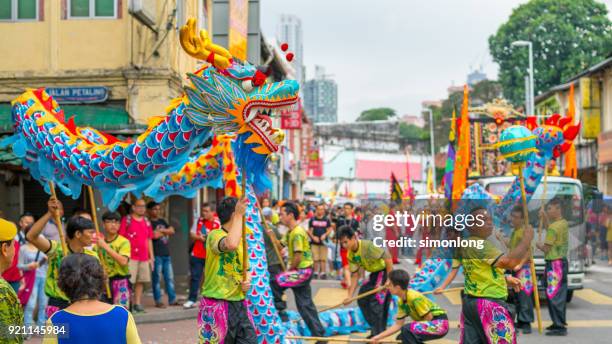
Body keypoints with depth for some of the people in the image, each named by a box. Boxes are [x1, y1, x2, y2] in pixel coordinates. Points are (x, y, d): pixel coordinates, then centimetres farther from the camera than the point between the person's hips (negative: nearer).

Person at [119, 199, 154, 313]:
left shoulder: (146, 222, 14)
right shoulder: (126, 220, -2)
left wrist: (151, 257, 15)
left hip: (144, 257, 5)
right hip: (130, 257, -5)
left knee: (141, 281, 7)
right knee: (128, 281, -6)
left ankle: (137, 303, 14)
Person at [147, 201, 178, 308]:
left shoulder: (162, 221, 18)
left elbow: (172, 231, 9)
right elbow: (155, 235, -16)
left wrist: (161, 230, -6)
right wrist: (165, 232, 2)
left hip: (166, 253, 7)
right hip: (156, 254, -7)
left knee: (170, 278, 8)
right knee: (156, 278, -2)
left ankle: (172, 299, 13)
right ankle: (158, 301, 3)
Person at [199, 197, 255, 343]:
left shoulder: (241, 239, 13)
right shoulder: (215, 235, -13)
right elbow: (231, 244, -37)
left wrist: (247, 281, 1)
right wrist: (239, 215, -27)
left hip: (239, 303, 8)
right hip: (217, 305, -8)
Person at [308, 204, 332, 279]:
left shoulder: (326, 220, 5)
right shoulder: (312, 219, 6)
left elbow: (330, 229, 8)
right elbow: (309, 230, 10)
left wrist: (325, 235, -9)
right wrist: (313, 237, -6)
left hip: (323, 242, 0)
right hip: (315, 242, 0)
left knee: (323, 259, -4)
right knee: (315, 259, -2)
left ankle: (323, 273, 1)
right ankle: (316, 273, 7)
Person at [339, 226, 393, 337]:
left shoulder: (367, 246, -28)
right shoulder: (350, 255, -3)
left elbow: (387, 257, -29)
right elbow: (355, 275, 3)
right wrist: (350, 296, -2)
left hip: (385, 272, -9)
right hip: (374, 274, 9)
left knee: (376, 302, -14)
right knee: (362, 299, 9)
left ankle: (377, 334, -5)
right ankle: (376, 329, 21)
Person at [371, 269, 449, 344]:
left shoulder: (414, 298, -24)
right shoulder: (401, 302, 4)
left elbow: (429, 317, -20)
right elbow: (398, 325, 7)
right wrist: (379, 337, 3)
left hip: (440, 324, -10)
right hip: (431, 323, 10)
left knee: (407, 329, -27)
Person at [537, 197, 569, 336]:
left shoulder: (554, 227, -18)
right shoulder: (564, 223, 10)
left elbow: (546, 248, -16)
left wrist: (539, 245, 4)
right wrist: (545, 218, 17)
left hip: (554, 263, -9)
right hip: (563, 261, 9)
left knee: (554, 295, -7)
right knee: (560, 295, 16)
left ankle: (560, 327, -8)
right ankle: (560, 323, 23)